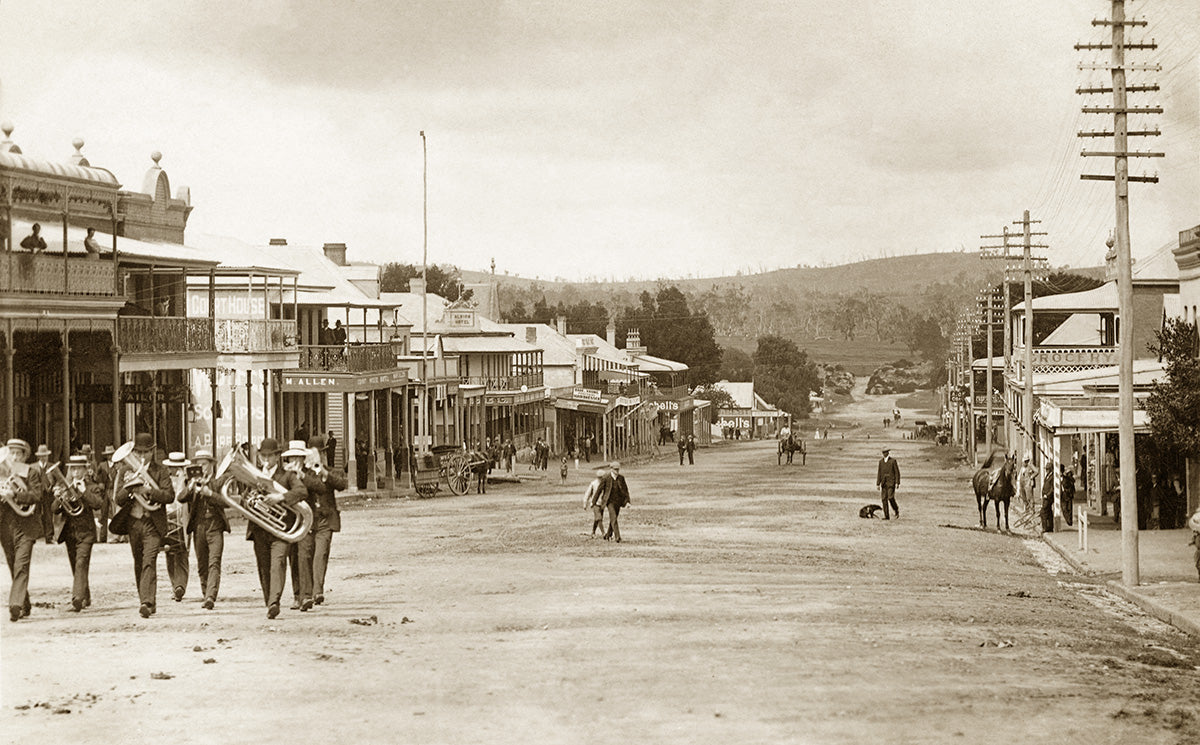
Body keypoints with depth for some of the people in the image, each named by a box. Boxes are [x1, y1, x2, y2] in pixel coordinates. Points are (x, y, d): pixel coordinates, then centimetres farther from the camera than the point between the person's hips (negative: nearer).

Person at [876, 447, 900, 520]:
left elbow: (897, 472, -3)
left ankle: (896, 511, 9)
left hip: (891, 482, -4)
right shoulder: (881, 461, 10)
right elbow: (879, 473, 10)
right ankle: (886, 516, 1)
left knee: (890, 497, -16)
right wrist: (878, 484, 6)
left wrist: (897, 483, -9)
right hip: (884, 482, 4)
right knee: (884, 499, -2)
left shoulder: (893, 460, -2)